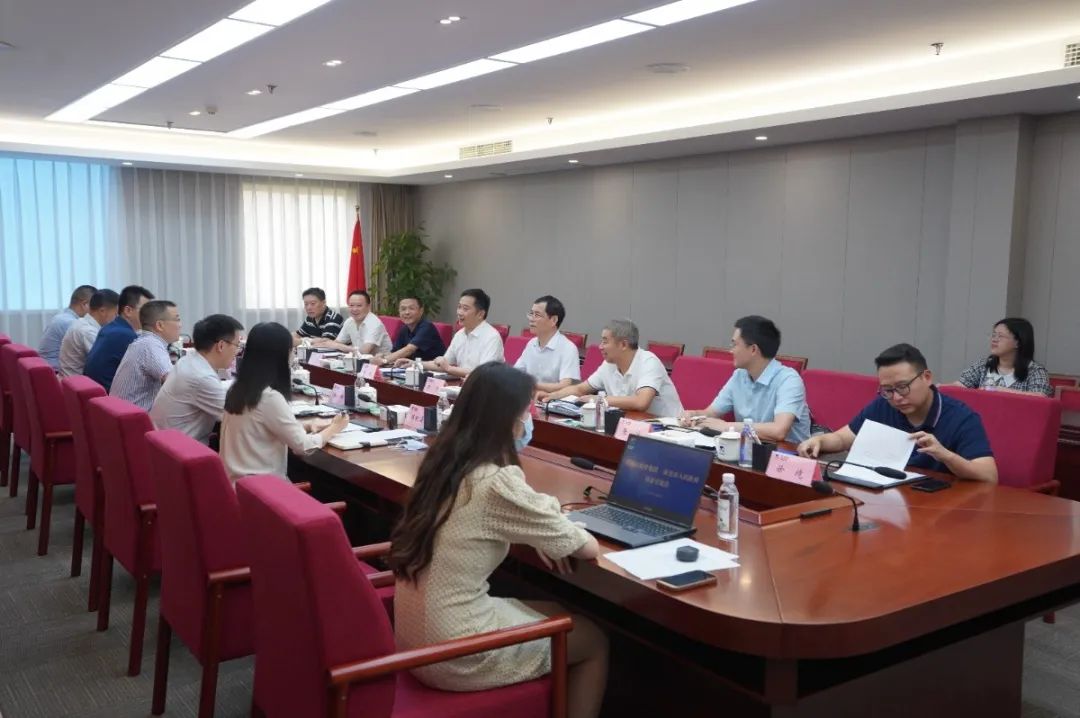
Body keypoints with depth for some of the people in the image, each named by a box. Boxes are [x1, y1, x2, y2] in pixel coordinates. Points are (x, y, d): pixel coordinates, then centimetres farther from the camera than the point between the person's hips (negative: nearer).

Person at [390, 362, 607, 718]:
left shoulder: (442, 460, 0)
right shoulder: (496, 484, -24)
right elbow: (587, 549, -9)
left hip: (412, 637, 8)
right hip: (453, 656, -8)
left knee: (556, 612, 26)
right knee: (593, 640, 14)